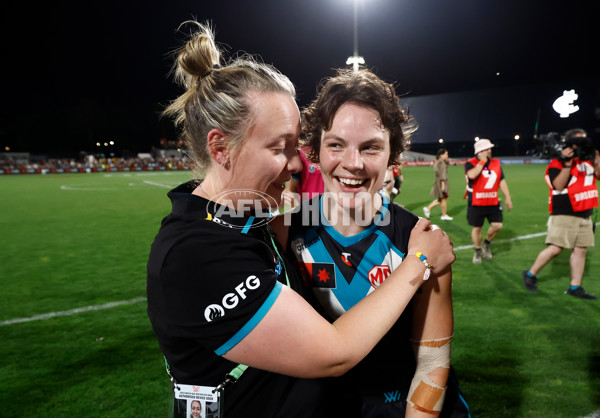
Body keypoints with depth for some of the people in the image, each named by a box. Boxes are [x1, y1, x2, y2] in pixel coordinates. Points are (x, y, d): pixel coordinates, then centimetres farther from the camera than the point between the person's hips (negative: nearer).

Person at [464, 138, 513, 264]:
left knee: (497, 225, -3)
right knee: (477, 228, 5)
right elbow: (472, 175, -33)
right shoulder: (471, 163, -10)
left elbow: (502, 181, 12)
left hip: (493, 202, 4)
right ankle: (478, 251, 25)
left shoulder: (496, 163, 7)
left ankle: (487, 243, 26)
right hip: (476, 203, -4)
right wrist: (482, 162, -21)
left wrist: (507, 198, 9)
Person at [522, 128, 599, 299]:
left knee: (581, 249, 6)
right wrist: (568, 163, -24)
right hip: (564, 214, -7)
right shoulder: (558, 162, -8)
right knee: (555, 248, -11)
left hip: (585, 214, 7)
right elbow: (559, 185, -18)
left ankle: (575, 287, 13)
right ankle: (531, 274, 6)